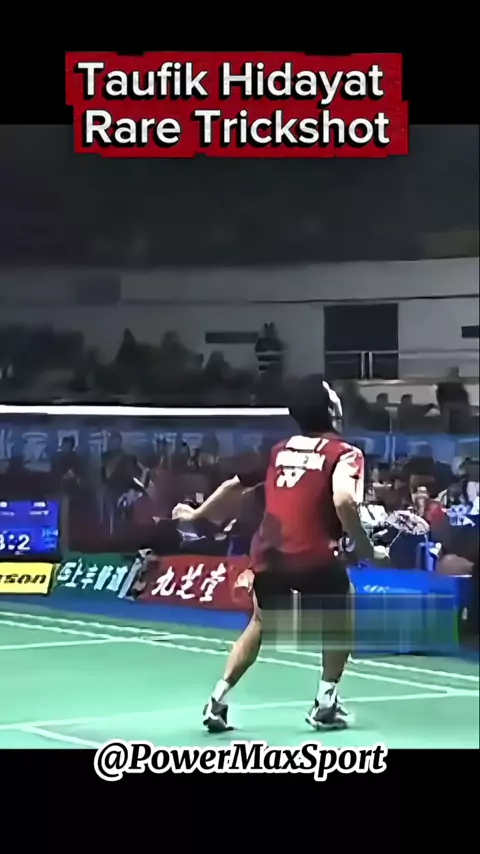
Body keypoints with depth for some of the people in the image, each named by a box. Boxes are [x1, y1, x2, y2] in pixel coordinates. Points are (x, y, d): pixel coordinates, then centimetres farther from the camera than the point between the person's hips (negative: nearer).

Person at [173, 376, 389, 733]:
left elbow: (234, 483, 27)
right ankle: (325, 704, 18)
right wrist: (366, 549, -10)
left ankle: (218, 700, 23)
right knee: (340, 622, 23)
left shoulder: (280, 450, 17)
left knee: (261, 624, 29)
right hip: (314, 557, -5)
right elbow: (343, 501, -20)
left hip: (268, 555, 5)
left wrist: (197, 514, 42)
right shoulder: (343, 452, -1)